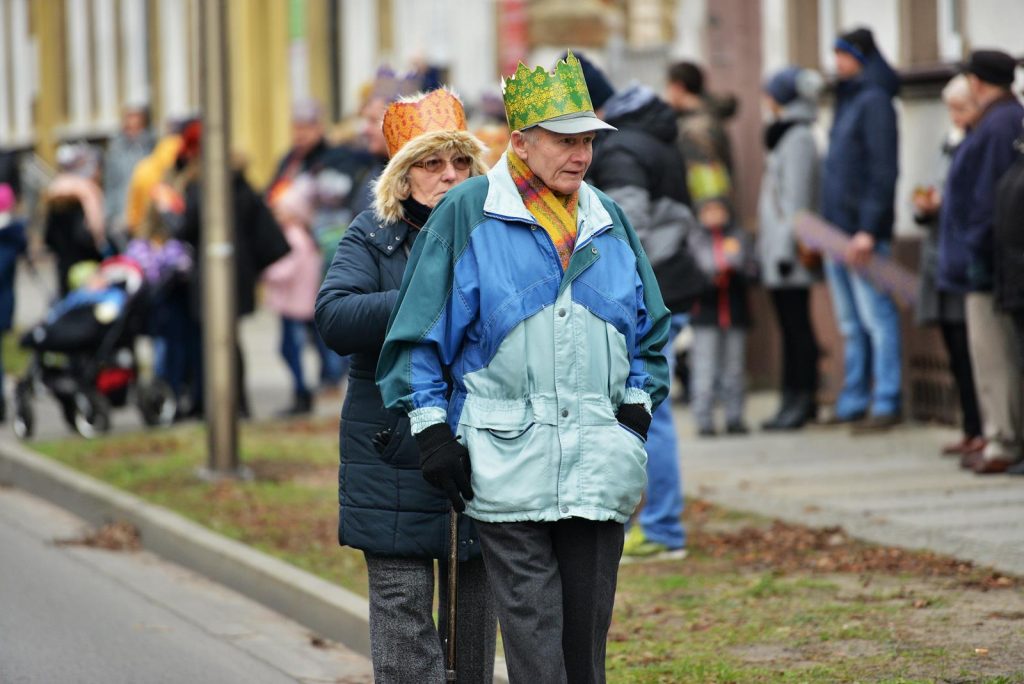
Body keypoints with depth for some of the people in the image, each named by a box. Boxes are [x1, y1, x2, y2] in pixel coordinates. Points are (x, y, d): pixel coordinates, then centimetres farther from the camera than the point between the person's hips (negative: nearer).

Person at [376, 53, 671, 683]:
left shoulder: (609, 221, 13)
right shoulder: (468, 212, 0)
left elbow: (649, 330, 22)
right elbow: (422, 329, 1)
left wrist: (636, 411, 9)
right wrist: (432, 429, -4)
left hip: (599, 461, 4)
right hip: (506, 459, -4)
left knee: (588, 629, 7)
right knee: (533, 631, -6)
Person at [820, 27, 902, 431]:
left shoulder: (874, 102, -9)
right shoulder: (847, 100, 18)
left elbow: (883, 170, -15)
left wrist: (868, 230, -20)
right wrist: (828, 225, 16)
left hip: (863, 233, -9)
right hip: (837, 230, 9)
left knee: (877, 318, -7)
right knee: (850, 324, 12)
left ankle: (886, 404, -7)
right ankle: (853, 402, 17)